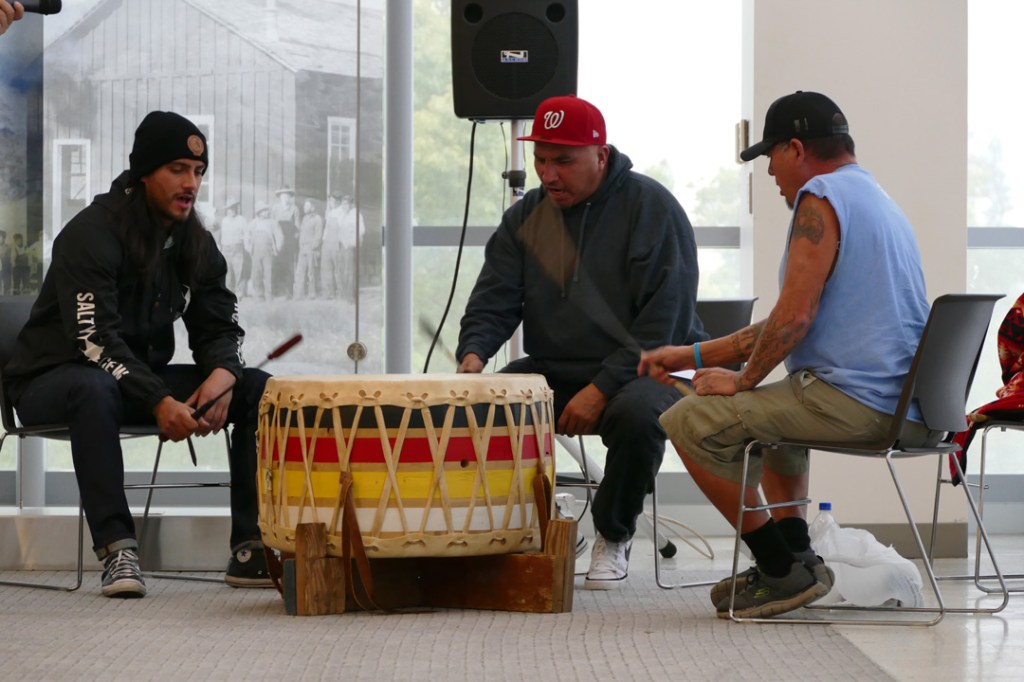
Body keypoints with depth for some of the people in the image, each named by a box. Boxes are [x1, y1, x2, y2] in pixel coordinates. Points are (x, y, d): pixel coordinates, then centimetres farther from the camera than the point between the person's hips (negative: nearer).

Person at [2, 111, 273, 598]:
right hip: (55, 378, -7)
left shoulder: (196, 243, 5)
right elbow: (95, 339, -27)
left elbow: (218, 329, 5)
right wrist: (159, 402, -38)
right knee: (95, 389, -43)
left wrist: (222, 374, -20)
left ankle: (251, 548, -18)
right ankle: (116, 549, -41)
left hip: (145, 377, 7)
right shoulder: (92, 233, -18)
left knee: (259, 389, -12)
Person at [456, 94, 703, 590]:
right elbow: (493, 302, 7)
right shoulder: (526, 216, 9)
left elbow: (664, 322, -15)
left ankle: (614, 537, -9)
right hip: (554, 371, 5)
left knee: (637, 415, -37)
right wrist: (473, 354, -16)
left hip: (643, 368, -5)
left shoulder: (651, 209, -9)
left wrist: (602, 388, -23)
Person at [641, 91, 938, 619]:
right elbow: (795, 320, 24)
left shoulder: (821, 196, -10)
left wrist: (744, 380, -2)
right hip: (907, 409, 11)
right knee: (772, 409, 37)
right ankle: (792, 553, 22)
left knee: (691, 422, -7)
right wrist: (694, 355, 23)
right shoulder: (875, 198, 22)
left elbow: (794, 316, -18)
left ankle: (785, 570, -2)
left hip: (853, 404, -11)